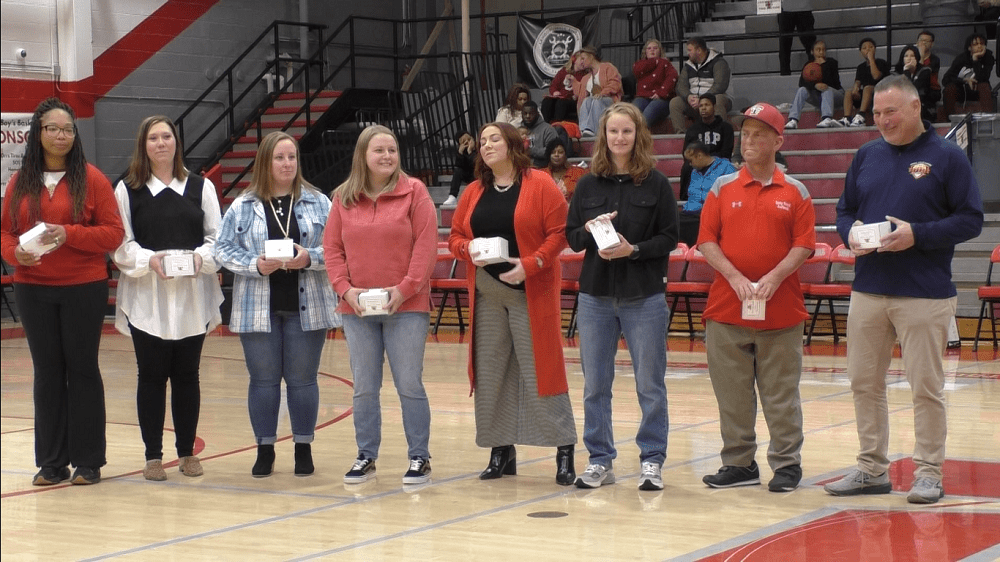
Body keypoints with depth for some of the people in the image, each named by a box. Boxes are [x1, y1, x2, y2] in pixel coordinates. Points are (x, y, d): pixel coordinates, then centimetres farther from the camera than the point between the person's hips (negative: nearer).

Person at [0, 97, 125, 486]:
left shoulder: (91, 179, -2)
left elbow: (113, 233, -6)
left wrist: (68, 234, -18)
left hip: (84, 289, -3)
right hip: (33, 290, 3)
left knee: (82, 369, 2)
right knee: (47, 372, 7)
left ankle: (88, 462, 10)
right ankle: (51, 463, 14)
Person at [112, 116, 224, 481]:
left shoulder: (200, 187, 8)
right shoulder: (127, 189, 4)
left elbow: (217, 237, 5)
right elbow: (120, 244, -1)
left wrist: (200, 257, -14)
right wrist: (148, 260, -17)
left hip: (192, 297, 1)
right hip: (146, 299, -1)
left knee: (187, 375, 7)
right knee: (151, 376, 1)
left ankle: (187, 451, 18)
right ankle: (153, 456, 9)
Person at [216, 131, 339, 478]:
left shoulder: (318, 203, 3)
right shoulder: (243, 207, 2)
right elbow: (224, 249, 0)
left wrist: (309, 258, -17)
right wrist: (255, 265, -15)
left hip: (305, 308, 0)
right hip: (258, 308, 0)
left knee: (302, 380, 5)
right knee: (263, 380, 5)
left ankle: (304, 449, 15)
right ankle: (265, 450, 15)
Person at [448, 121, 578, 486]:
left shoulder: (540, 185, -4)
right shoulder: (473, 192, 12)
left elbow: (559, 233, -9)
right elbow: (455, 237, 14)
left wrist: (531, 264, -19)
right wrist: (469, 249, -8)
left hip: (531, 291, -5)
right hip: (486, 294, 5)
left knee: (540, 367, -6)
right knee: (490, 371, 6)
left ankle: (564, 450, -1)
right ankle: (501, 450, 15)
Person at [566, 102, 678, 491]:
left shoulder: (656, 183, -2)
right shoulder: (588, 184, 7)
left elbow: (670, 238, -4)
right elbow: (571, 238, 8)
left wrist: (633, 249, -17)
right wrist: (588, 230, -12)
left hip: (645, 298, -3)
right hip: (595, 296, 3)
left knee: (650, 384, 2)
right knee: (595, 384, 7)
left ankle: (652, 460, 11)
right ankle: (600, 459, 17)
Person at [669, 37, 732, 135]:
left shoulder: (718, 63, -2)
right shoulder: (688, 66, 17)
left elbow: (720, 86, -16)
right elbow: (681, 86, 6)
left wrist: (702, 100, -26)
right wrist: (688, 97, -18)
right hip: (693, 102, 5)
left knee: (718, 100, -38)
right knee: (674, 103, -20)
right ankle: (680, 134, -26)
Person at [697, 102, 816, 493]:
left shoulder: (795, 192, 5)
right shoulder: (722, 189, 7)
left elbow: (804, 245, -1)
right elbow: (706, 241, 2)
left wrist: (773, 278, -15)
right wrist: (736, 278, -11)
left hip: (781, 310, -1)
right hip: (726, 310, 2)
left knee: (781, 393, 2)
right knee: (732, 393, 5)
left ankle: (787, 464, 10)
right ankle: (739, 463, 15)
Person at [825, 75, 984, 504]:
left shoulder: (947, 157, -2)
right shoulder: (866, 156, 12)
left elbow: (971, 219, -6)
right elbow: (844, 210, 18)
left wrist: (918, 234, -17)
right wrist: (850, 234, -5)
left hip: (925, 295, -5)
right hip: (867, 291, 5)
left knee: (926, 387, -2)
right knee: (864, 382, 8)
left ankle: (928, 472, 7)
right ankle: (872, 468, 18)